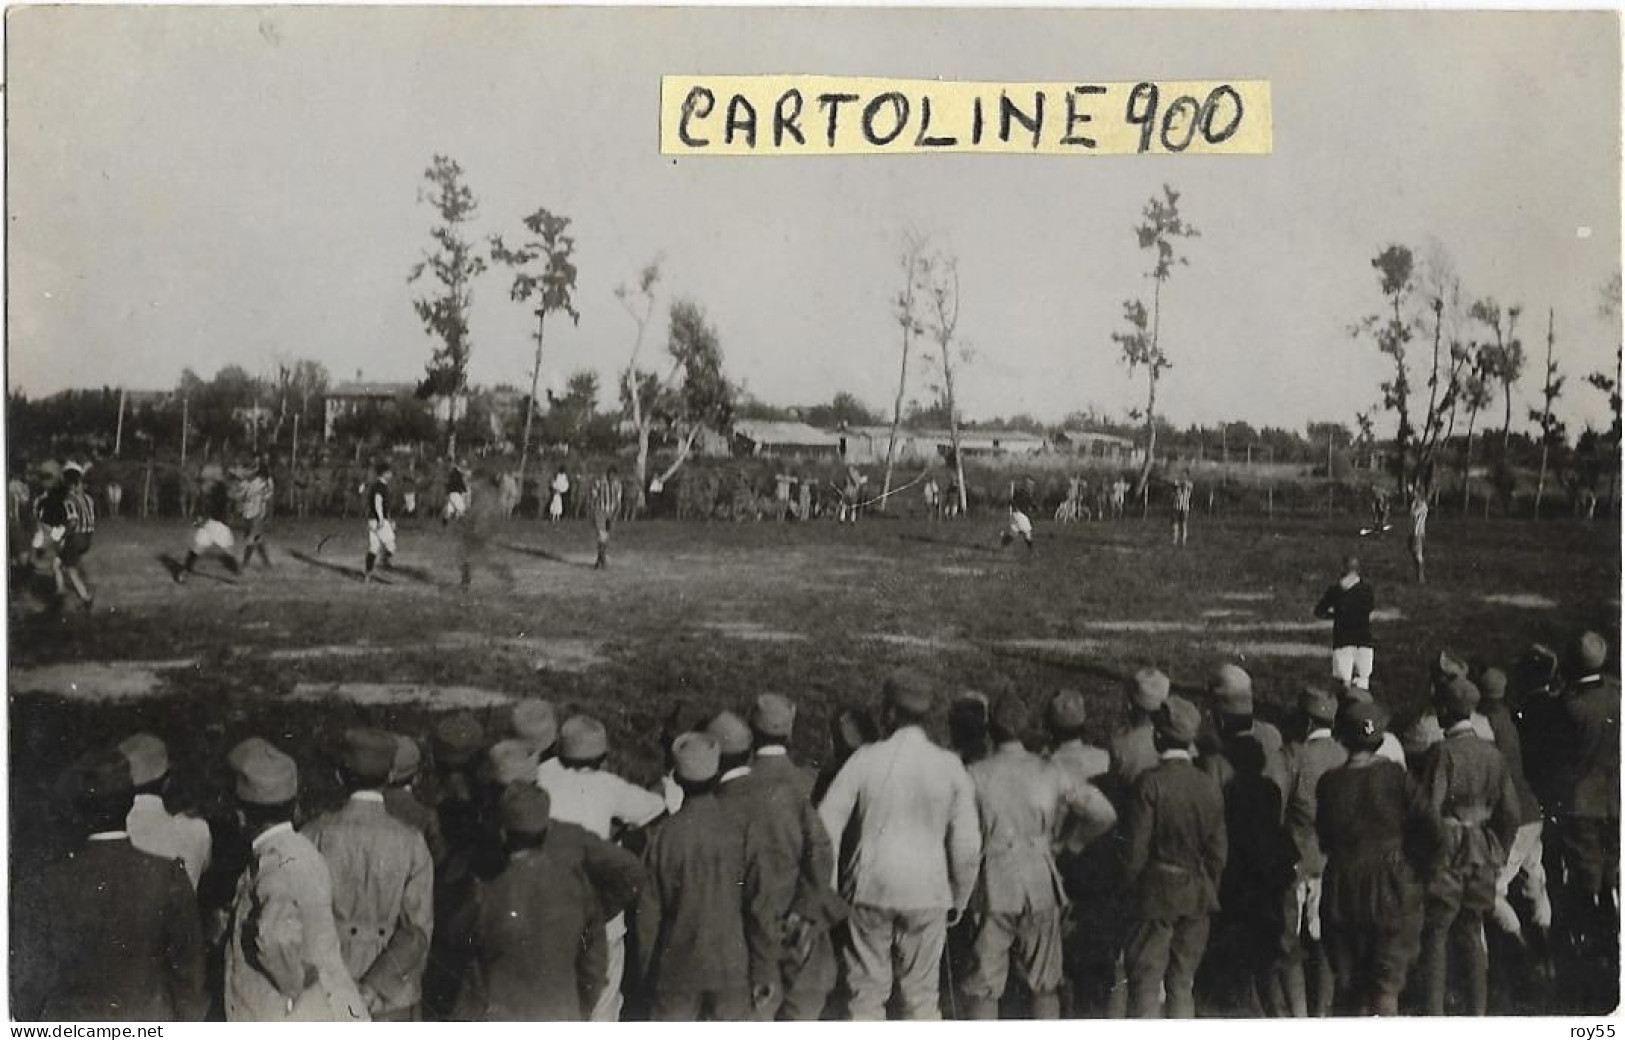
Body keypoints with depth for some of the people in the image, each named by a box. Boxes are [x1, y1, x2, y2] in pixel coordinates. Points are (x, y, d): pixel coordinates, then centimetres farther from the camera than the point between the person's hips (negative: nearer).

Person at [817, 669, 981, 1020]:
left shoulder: (865, 760, -8)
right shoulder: (951, 767, -4)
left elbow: (826, 828, -6)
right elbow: (968, 845, -1)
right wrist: (959, 899, 13)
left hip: (869, 888, -1)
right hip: (927, 893, 1)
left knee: (867, 994, 10)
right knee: (921, 995, 12)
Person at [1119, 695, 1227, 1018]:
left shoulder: (1151, 783, -15)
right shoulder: (1210, 786, -1)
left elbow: (1135, 847, -13)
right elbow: (1218, 849, 5)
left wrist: (1131, 884, 4)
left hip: (1157, 894, -4)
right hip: (1198, 896, 4)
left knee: (1146, 982, 2)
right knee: (1182, 983, 13)